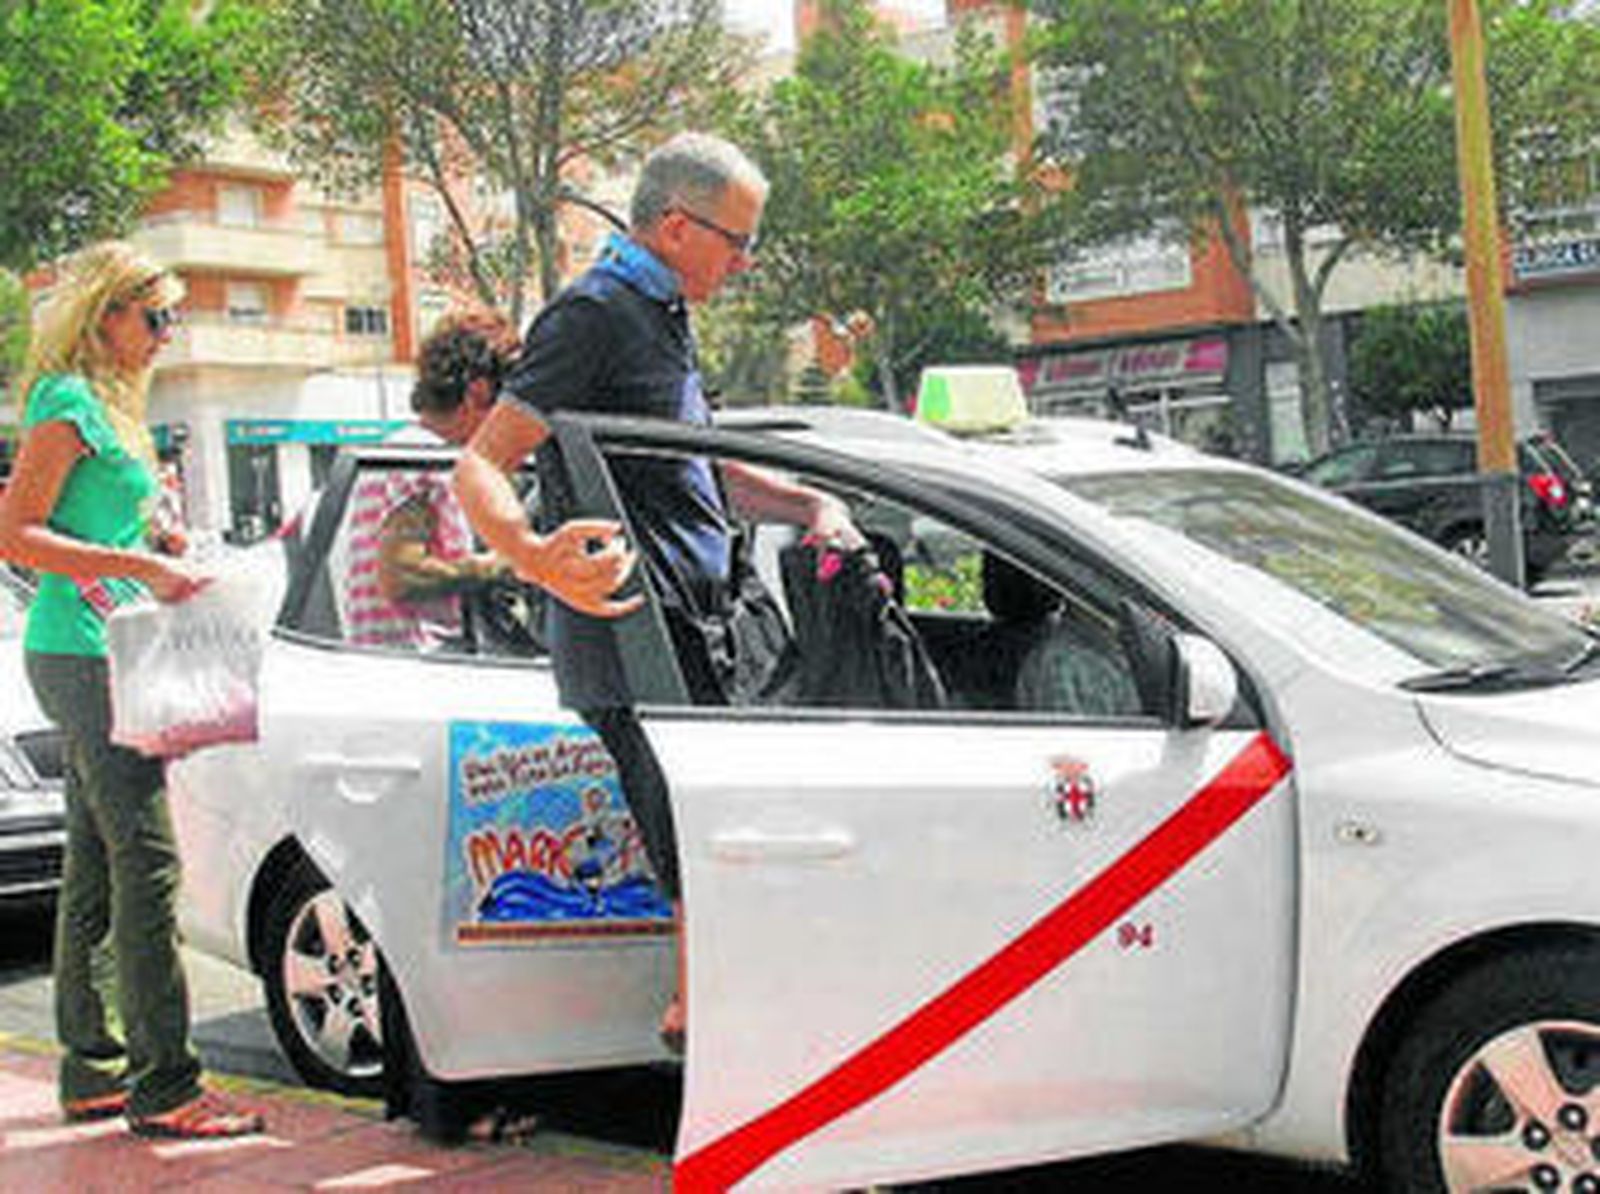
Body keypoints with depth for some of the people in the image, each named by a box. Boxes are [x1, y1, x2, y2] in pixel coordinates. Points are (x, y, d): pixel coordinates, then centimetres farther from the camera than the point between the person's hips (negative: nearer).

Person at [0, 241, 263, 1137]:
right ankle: (165, 1084, -8)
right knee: (146, 862, -11)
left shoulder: (107, 403, 19)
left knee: (96, 869, 12)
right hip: (83, 654, -10)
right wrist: (140, 568, -20)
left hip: (97, 658, 10)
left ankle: (93, 1070, 20)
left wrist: (166, 573, 13)